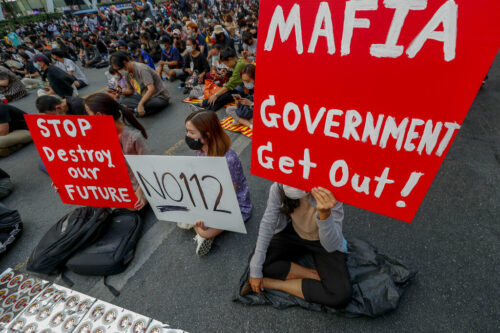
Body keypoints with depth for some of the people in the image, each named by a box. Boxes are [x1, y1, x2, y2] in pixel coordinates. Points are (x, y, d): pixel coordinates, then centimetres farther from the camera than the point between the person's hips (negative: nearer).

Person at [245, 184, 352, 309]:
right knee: (262, 262, -22)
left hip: (322, 243, -1)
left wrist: (325, 213, -57)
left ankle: (271, 283, -8)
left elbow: (331, 246, -36)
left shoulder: (329, 195, -35)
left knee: (341, 295, -23)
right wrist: (256, 270, -17)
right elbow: (267, 224, -17)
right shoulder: (279, 187, -28)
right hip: (293, 234, 2)